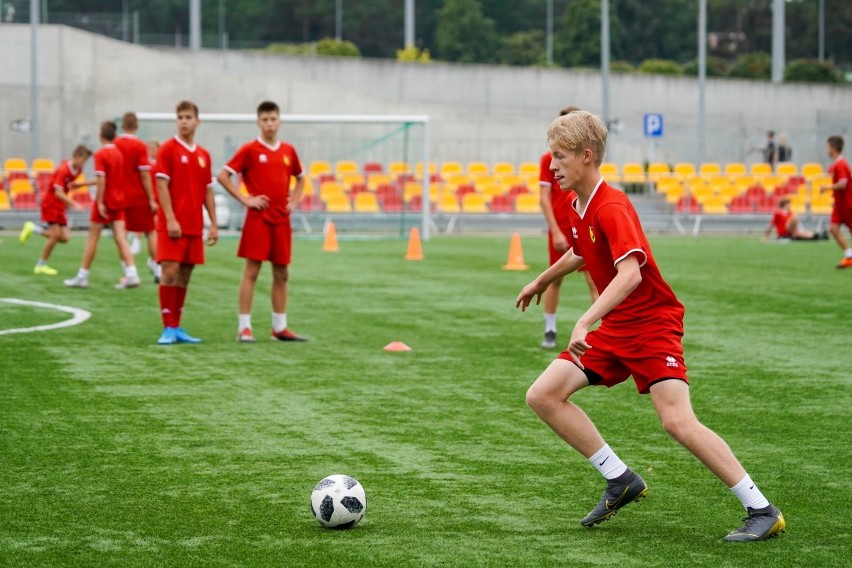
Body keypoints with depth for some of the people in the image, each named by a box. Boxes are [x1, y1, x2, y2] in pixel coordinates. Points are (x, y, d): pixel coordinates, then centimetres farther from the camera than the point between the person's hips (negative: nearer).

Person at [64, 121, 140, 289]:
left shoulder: (100, 154, -12)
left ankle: (82, 277, 9)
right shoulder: (119, 153, 8)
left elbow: (101, 179, -21)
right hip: (119, 201, 6)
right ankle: (131, 274, -12)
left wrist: (100, 202, -21)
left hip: (105, 201, -6)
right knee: (120, 238, 0)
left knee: (92, 238, 3)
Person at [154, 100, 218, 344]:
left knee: (185, 275, 7)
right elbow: (162, 185, -9)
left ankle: (176, 327, 14)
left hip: (195, 226, 5)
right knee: (170, 272, -10)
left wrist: (213, 223, 9)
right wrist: (170, 219, -17)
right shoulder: (168, 149, -4)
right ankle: (168, 329, -6)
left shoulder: (203, 155, 12)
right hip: (173, 224, -5)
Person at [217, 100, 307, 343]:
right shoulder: (249, 150, -4)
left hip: (281, 220, 5)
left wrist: (293, 201, 10)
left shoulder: (288, 151, 10)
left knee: (281, 273, 8)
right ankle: (244, 327, -4)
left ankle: (280, 327, 16)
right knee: (251, 271, -6)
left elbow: (300, 178, 26)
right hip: (258, 218, -5)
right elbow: (223, 176, -6)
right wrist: (245, 199, -11)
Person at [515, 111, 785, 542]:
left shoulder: (611, 208, -20)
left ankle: (762, 510, -13)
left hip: (651, 323, -9)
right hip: (613, 328, 9)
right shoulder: (577, 209, 7)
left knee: (678, 421, -22)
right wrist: (541, 281, 46)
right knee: (542, 396, -2)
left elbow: (630, 273, -34)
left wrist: (585, 322, -43)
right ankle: (621, 481, 7)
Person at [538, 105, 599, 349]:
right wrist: (556, 232, -13)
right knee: (555, 279, 9)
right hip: (561, 230, -2)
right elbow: (544, 198, -7)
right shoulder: (549, 158, -4)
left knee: (595, 281, -5)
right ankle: (549, 331, 21)